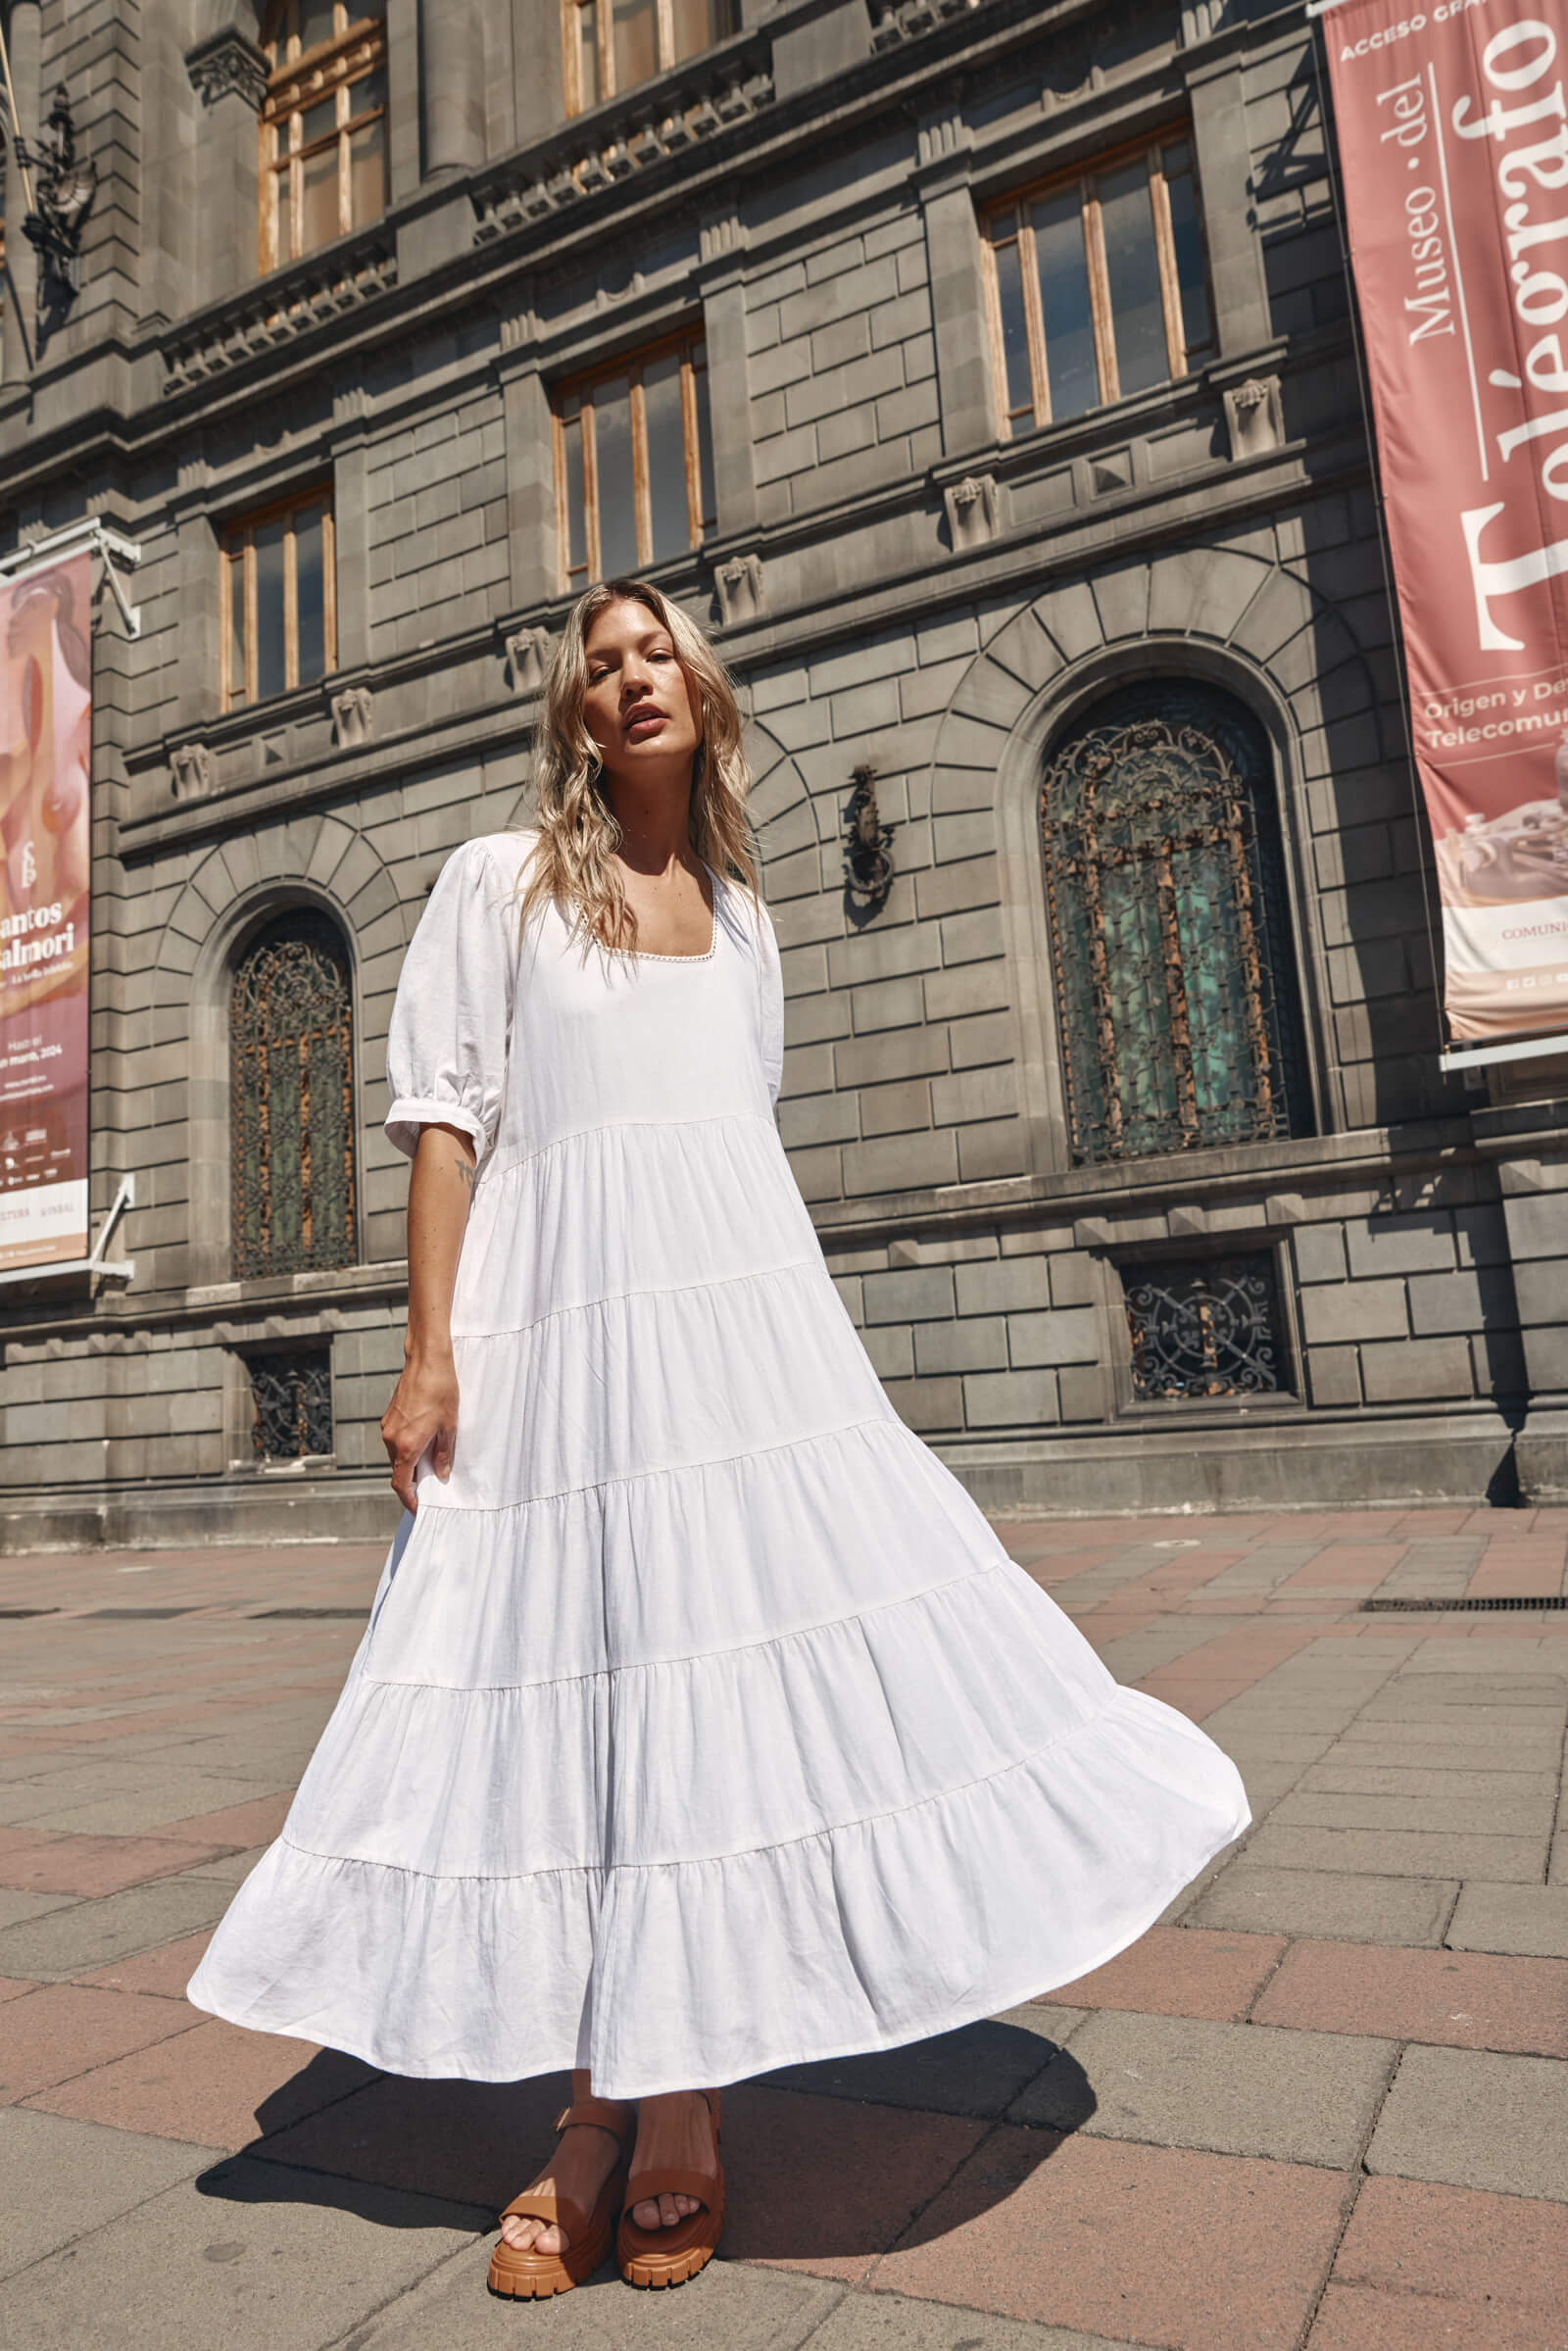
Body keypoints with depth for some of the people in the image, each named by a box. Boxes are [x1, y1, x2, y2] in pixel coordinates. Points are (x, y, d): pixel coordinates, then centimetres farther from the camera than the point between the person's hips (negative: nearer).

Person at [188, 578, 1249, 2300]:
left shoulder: (739, 909, 20)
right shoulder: (500, 881, 9)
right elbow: (444, 1114, 1)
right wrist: (429, 1350, -8)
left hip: (741, 1315, 3)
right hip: (562, 1318, -2)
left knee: (722, 1676, -1)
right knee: (581, 1679, 1)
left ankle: (677, 2107, 15)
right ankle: (600, 2116, 17)